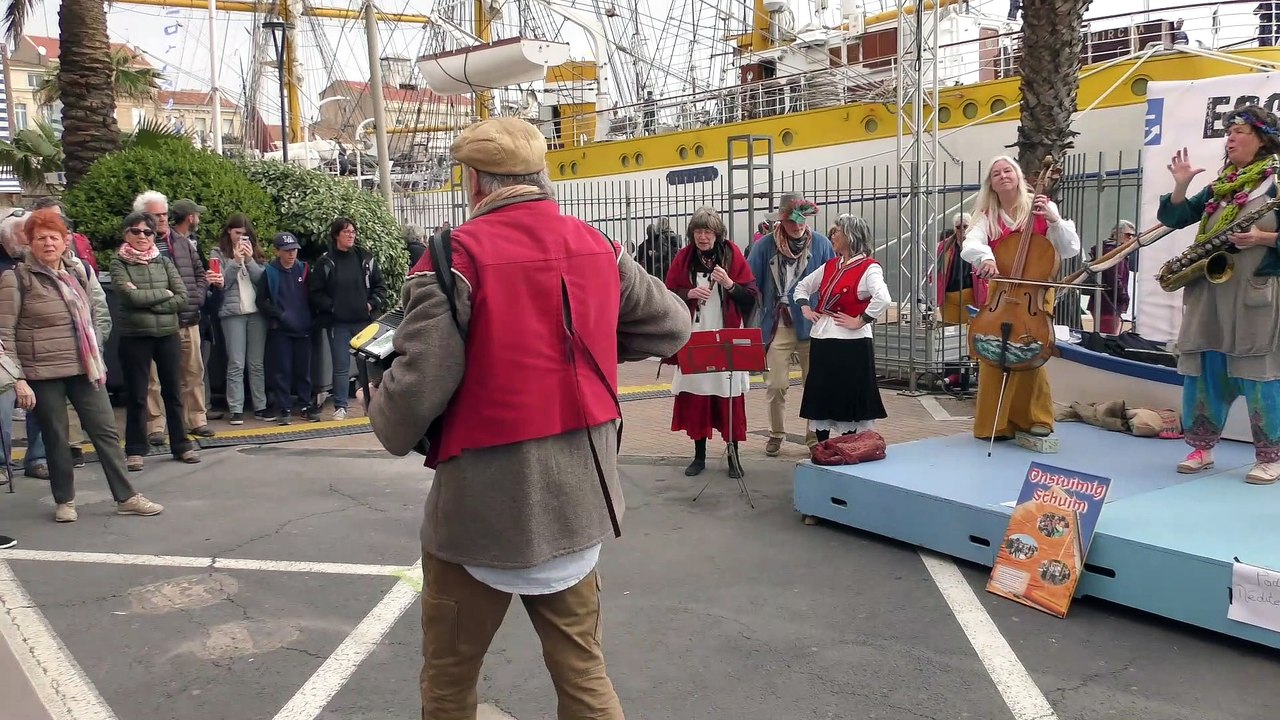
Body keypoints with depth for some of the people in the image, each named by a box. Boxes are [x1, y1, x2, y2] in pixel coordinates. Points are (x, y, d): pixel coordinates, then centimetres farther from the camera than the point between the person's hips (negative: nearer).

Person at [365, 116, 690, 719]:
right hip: (578, 493, 5)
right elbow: (671, 326, 13)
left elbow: (419, 384, -18)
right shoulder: (597, 246, 3)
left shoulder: (458, 253, -14)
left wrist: (387, 422, 3)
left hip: (485, 501, -5)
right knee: (582, 667, 18)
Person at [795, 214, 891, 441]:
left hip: (850, 343, -7)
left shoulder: (869, 268, -10)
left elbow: (883, 300, -26)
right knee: (819, 395, 11)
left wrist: (859, 321, -21)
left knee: (848, 398, 2)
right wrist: (806, 309, 9)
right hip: (821, 339, 7)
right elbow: (802, 286, 25)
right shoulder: (830, 266, 13)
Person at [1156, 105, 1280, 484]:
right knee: (1202, 371, 7)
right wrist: (1181, 186, -1)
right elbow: (1175, 218, 11)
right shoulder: (1218, 187, 16)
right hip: (1210, 292, 6)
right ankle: (1201, 447, 17)